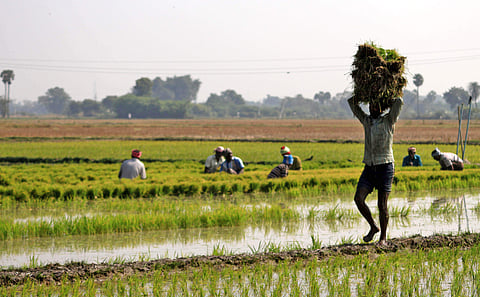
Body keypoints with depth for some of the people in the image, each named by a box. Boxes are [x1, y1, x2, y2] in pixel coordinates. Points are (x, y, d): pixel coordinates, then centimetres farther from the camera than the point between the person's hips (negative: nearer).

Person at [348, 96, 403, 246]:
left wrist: (387, 103, 6)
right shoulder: (366, 120, 14)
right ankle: (373, 227, 10)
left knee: (382, 204, -3)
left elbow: (399, 102, -11)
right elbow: (352, 102, 19)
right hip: (369, 167, 4)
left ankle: (383, 237, 7)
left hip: (385, 166, -4)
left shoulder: (388, 120, 2)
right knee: (359, 199, -10)